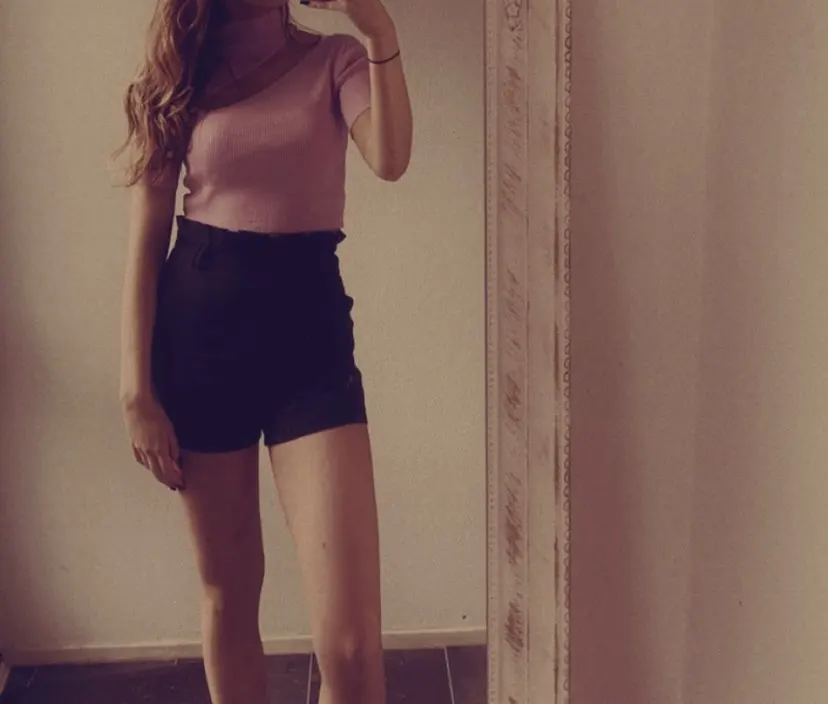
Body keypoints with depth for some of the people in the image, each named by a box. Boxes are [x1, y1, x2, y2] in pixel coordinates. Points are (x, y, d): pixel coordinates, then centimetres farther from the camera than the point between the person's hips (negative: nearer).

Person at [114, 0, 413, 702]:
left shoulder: (335, 59, 7)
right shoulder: (178, 77, 9)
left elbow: (391, 158, -14)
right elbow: (147, 236, 4)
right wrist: (136, 389, -3)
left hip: (309, 325, -1)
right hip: (198, 326, 2)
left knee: (351, 645, -11)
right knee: (227, 590, 13)